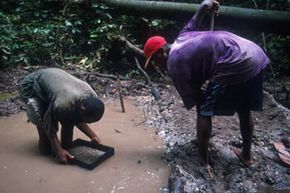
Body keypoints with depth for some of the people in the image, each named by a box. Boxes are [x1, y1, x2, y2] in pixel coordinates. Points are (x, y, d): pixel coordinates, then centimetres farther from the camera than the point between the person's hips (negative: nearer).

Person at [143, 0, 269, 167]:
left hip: (236, 65, -9)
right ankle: (246, 155, 38)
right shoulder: (183, 36, 17)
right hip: (256, 55, 10)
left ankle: (204, 160, 13)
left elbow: (192, 98, 1)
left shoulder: (174, 62, -4)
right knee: (245, 111, 22)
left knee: (204, 112, 5)